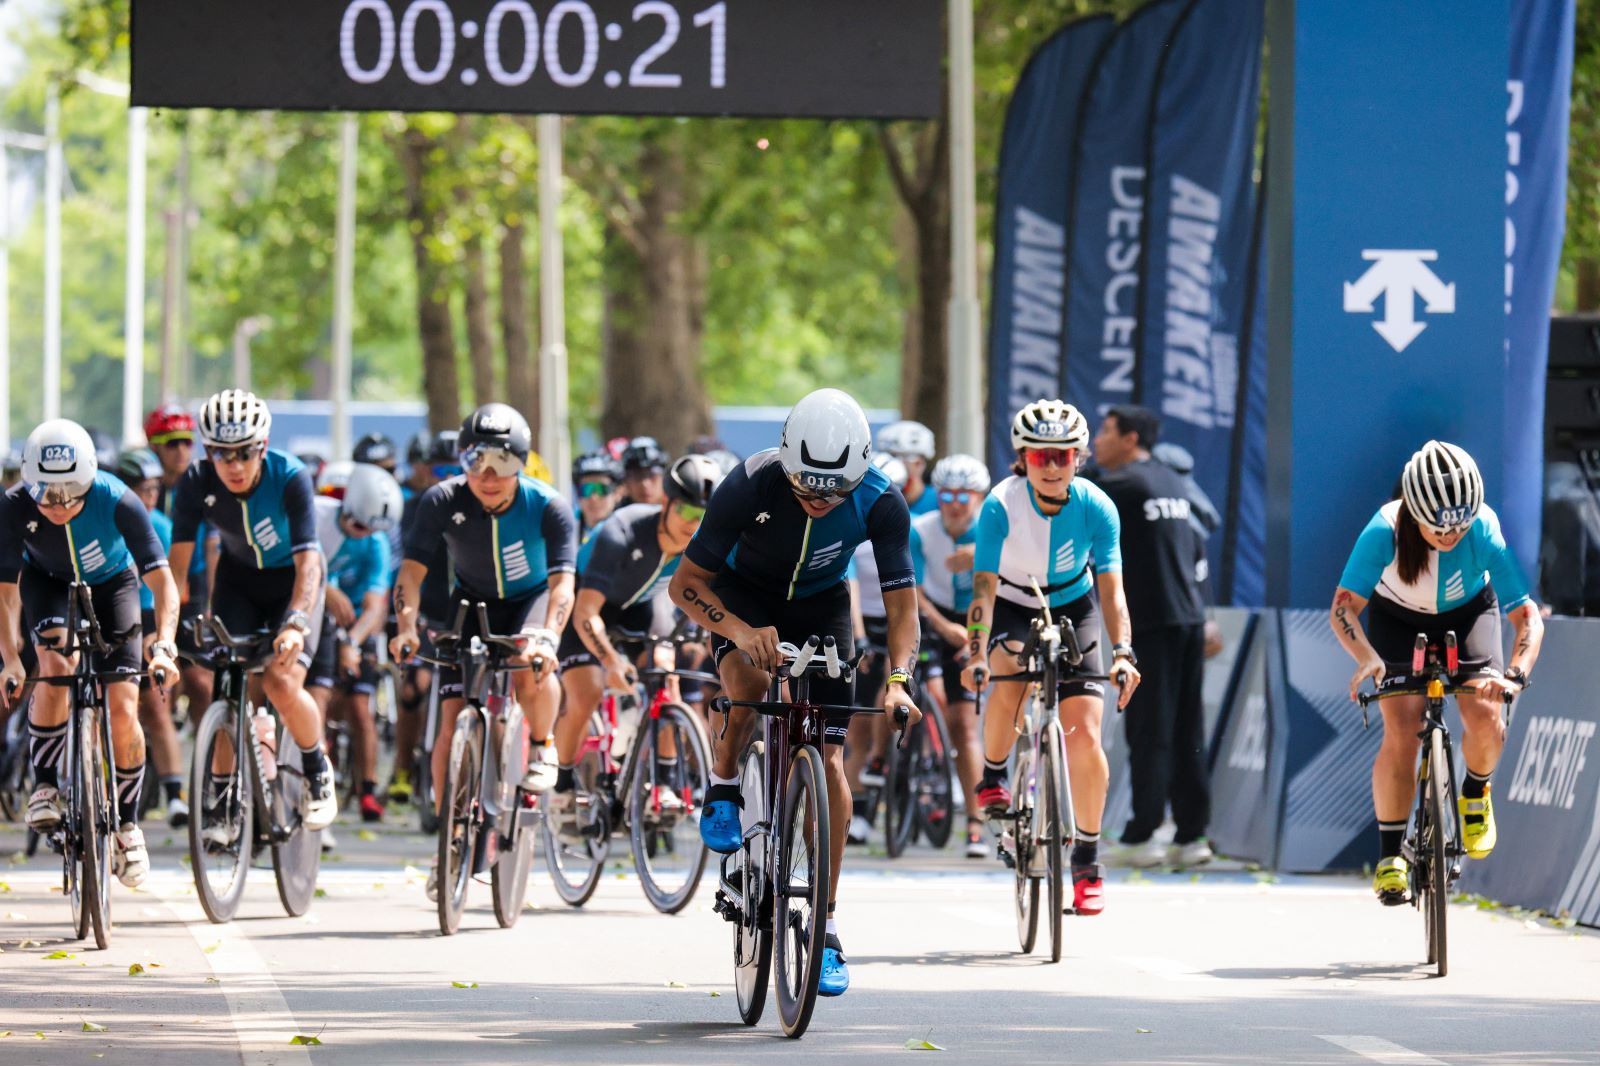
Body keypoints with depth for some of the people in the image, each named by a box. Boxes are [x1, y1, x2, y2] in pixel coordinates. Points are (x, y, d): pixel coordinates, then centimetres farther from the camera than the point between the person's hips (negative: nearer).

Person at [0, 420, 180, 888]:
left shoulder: (117, 501, -35)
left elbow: (162, 580, -35)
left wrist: (164, 647, -49)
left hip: (111, 583, 0)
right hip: (47, 582, 0)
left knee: (123, 710, -10)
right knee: (56, 664, -31)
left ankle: (127, 823, 10)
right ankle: (44, 784, -13)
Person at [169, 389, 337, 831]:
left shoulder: (289, 477, -30)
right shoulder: (197, 483, -22)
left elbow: (307, 559, -35)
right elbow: (179, 556, -21)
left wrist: (296, 622, -50)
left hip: (291, 580, -3)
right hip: (238, 576, 3)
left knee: (281, 683, -20)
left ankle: (318, 772, 5)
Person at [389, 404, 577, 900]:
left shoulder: (548, 507, -26)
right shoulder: (443, 501, -22)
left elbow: (562, 582, -34)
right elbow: (412, 571, -24)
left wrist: (547, 639, -51)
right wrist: (406, 627, -42)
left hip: (530, 599, -2)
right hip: (473, 603, 2)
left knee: (529, 669, -36)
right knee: (453, 723, -10)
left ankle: (544, 747, -4)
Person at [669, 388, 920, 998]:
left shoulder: (881, 504, -28)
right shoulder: (751, 486, -32)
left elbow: (901, 603, -22)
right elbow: (686, 583, -25)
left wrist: (898, 681, -40)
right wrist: (739, 630, -44)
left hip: (820, 605, 2)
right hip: (745, 592, -1)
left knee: (828, 759, -10)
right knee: (750, 680, -36)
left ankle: (825, 928, -2)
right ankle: (723, 787, -5)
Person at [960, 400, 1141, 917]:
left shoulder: (1096, 508, -23)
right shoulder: (1001, 505, -27)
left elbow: (1111, 588, -27)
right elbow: (984, 587, -33)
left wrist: (1122, 652, -42)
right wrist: (975, 655, -47)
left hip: (1071, 608, 1)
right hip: (1012, 608, -1)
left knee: (1084, 734, -11)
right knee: (1009, 677, -35)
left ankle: (1087, 861, 3)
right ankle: (993, 776, -5)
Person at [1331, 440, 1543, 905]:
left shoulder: (1485, 532, -34)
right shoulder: (1386, 530, -35)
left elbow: (1528, 616, -33)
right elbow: (1344, 607, -37)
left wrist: (1516, 674, -52)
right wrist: (1367, 657, -57)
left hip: (1468, 613, 1)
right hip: (1398, 617, 0)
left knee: (1485, 717, -21)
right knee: (1402, 733, -17)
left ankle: (1475, 793, 12)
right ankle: (1390, 855, -3)